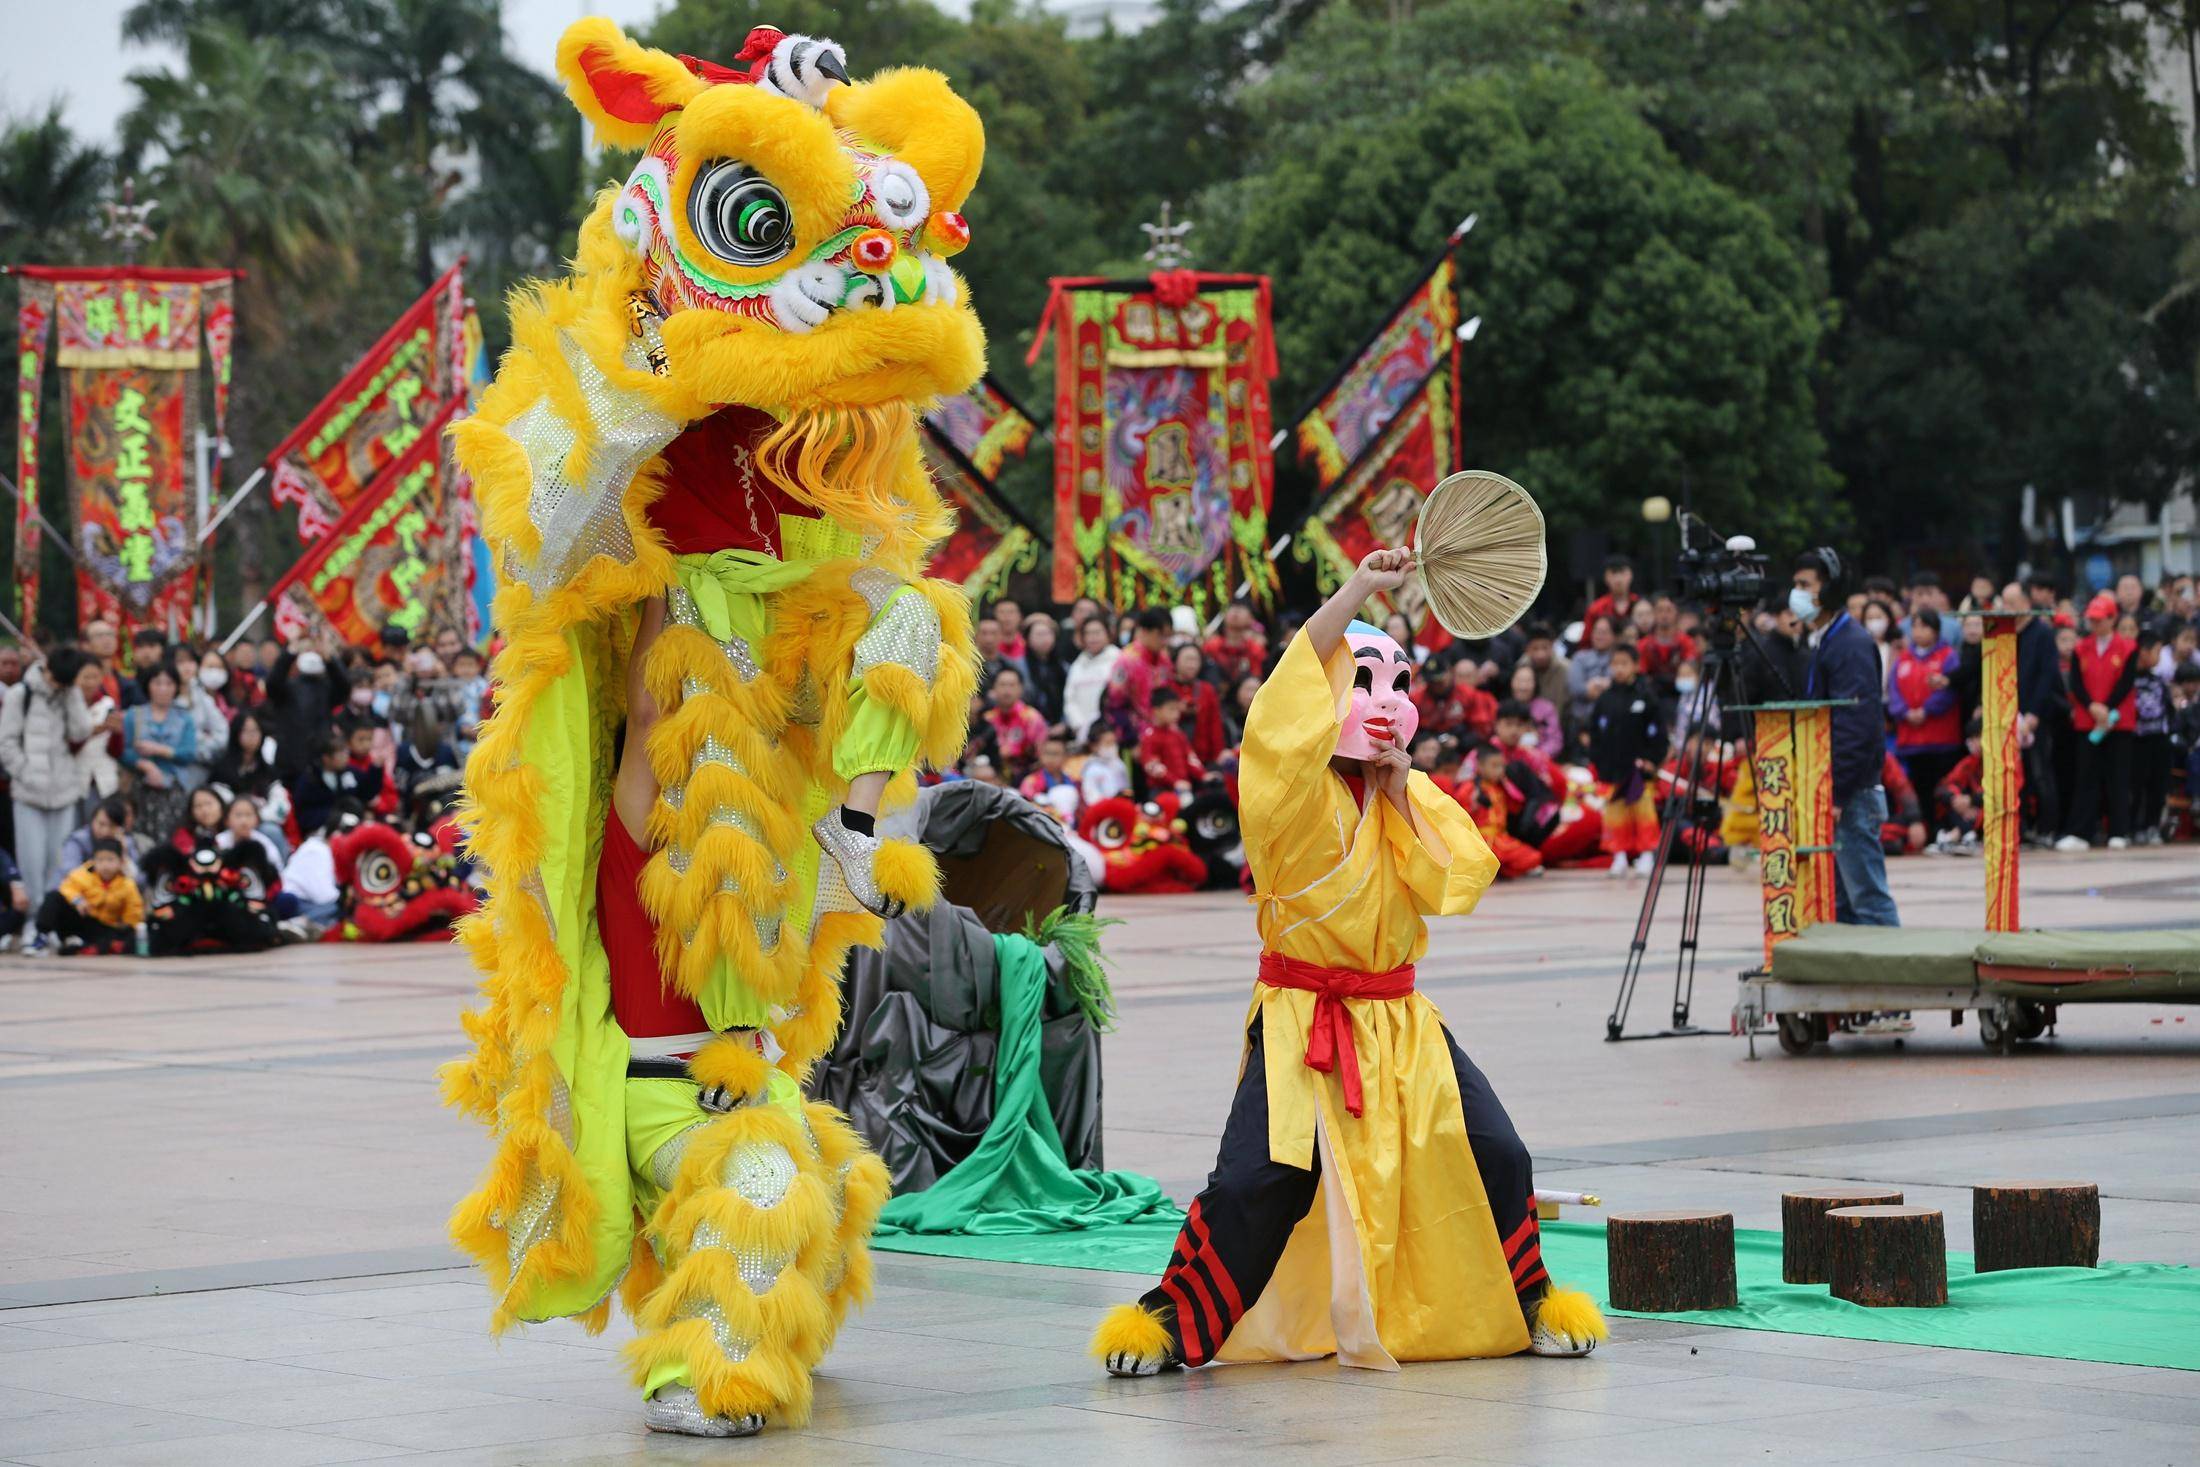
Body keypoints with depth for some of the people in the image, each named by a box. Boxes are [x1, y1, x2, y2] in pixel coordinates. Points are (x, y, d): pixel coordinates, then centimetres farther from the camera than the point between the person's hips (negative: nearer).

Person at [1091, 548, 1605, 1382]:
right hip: (1303, 1020, -5)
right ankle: (1172, 1321, -2)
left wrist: (1400, 791, -8)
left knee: (1495, 1156, -1)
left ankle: (1529, 1303, 18)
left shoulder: (1409, 796, 11)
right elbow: (1286, 716, -26)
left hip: (1399, 1021, 5)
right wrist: (1356, 594, -28)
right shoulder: (1296, 793, -7)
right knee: (1260, 1177, -17)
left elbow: (1454, 880, -1)